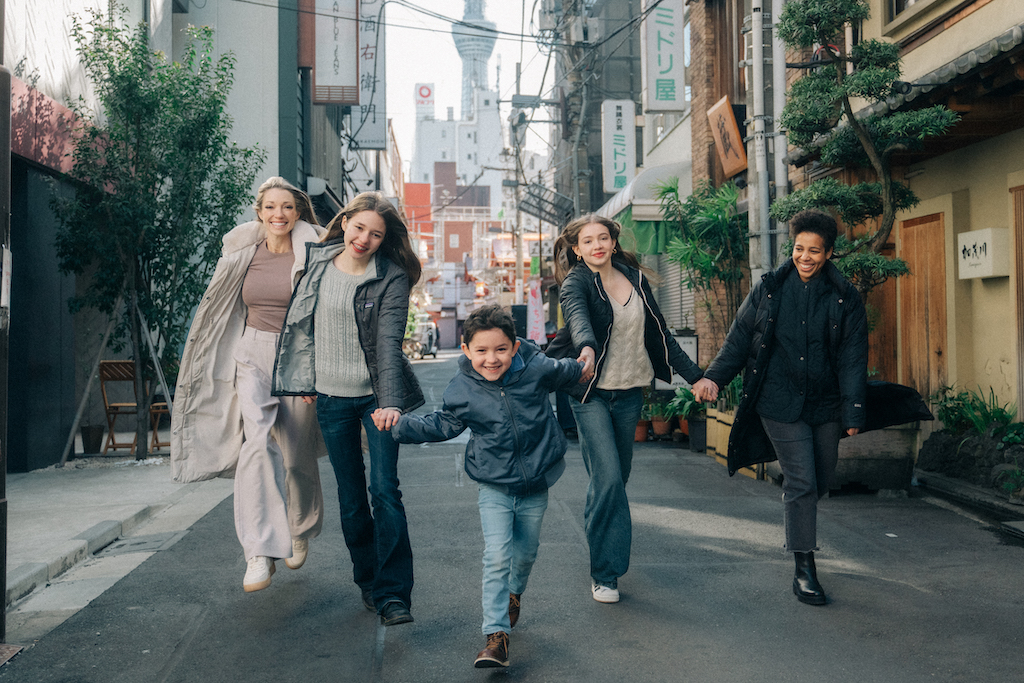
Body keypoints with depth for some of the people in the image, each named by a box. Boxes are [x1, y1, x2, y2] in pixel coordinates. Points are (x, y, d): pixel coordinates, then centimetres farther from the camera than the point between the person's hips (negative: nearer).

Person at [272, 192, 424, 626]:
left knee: (384, 490, -10)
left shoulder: (392, 278, -10)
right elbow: (303, 323, 15)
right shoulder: (316, 261, 3)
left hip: (376, 396, -3)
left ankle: (393, 594, -5)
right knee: (350, 498, 10)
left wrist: (391, 402, -32)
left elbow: (389, 341, -20)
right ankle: (368, 582, 25)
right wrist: (305, 379, 15)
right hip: (331, 398, 4)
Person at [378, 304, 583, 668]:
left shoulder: (536, 369, -12)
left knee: (526, 551, 18)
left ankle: (513, 594, 49)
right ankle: (496, 636, -6)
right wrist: (398, 424, -3)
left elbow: (561, 372, 12)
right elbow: (442, 425, 4)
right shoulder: (461, 391, -11)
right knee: (497, 557, -11)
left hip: (535, 485, 2)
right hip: (494, 487, -1)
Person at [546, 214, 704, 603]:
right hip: (591, 393, -5)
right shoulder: (576, 283, -8)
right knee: (608, 478, -14)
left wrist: (694, 376, 9)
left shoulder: (636, 278, 7)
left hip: (629, 392, 5)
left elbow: (659, 333, 12)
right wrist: (586, 348, -53)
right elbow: (577, 317, -32)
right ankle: (605, 572, -4)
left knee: (618, 476, 12)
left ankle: (595, 529, 39)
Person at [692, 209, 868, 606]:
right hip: (779, 403, -2)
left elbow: (853, 359, 1)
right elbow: (739, 340, 4)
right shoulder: (768, 290, 2)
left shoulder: (845, 299, 2)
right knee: (802, 482, -6)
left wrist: (853, 413, -4)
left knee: (820, 482, 12)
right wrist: (714, 377, -10)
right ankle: (804, 569, 5)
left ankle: (794, 518, 45)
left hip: (825, 406, 2)